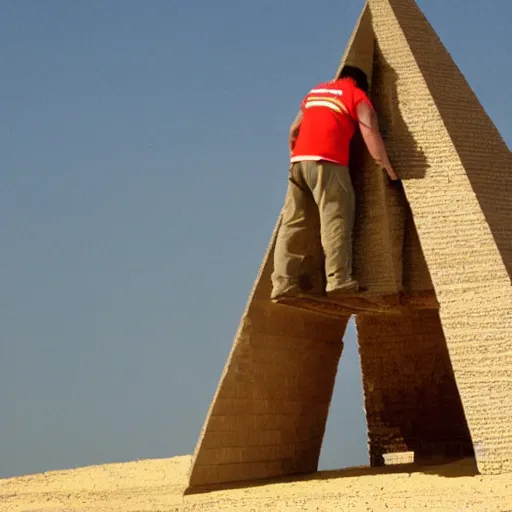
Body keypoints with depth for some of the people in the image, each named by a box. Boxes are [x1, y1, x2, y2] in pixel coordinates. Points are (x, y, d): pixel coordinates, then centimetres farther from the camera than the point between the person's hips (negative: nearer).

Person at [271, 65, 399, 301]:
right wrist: (388, 168, 3)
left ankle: (284, 282, -3)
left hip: (299, 161, 6)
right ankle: (339, 280, -20)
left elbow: (293, 131, 29)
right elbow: (370, 134, -1)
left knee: (294, 224, 3)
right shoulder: (357, 96, 10)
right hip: (327, 162, -6)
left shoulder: (315, 92, 28)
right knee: (335, 220, -10)